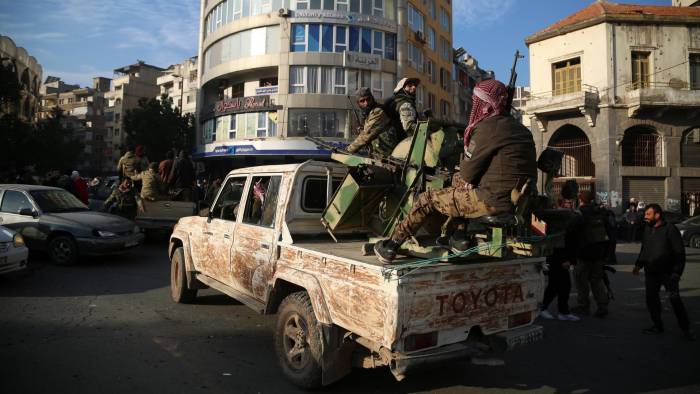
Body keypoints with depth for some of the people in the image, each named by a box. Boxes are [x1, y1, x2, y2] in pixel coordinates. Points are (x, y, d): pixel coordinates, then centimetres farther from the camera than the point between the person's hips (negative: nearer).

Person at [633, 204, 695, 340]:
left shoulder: (670, 229, -10)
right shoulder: (647, 229, 10)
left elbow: (679, 252, -11)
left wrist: (677, 271, -16)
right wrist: (639, 264, 14)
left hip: (668, 273, -6)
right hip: (651, 273, 6)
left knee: (675, 299, -7)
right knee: (651, 298, 8)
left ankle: (685, 328, 7)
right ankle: (657, 326, 21)